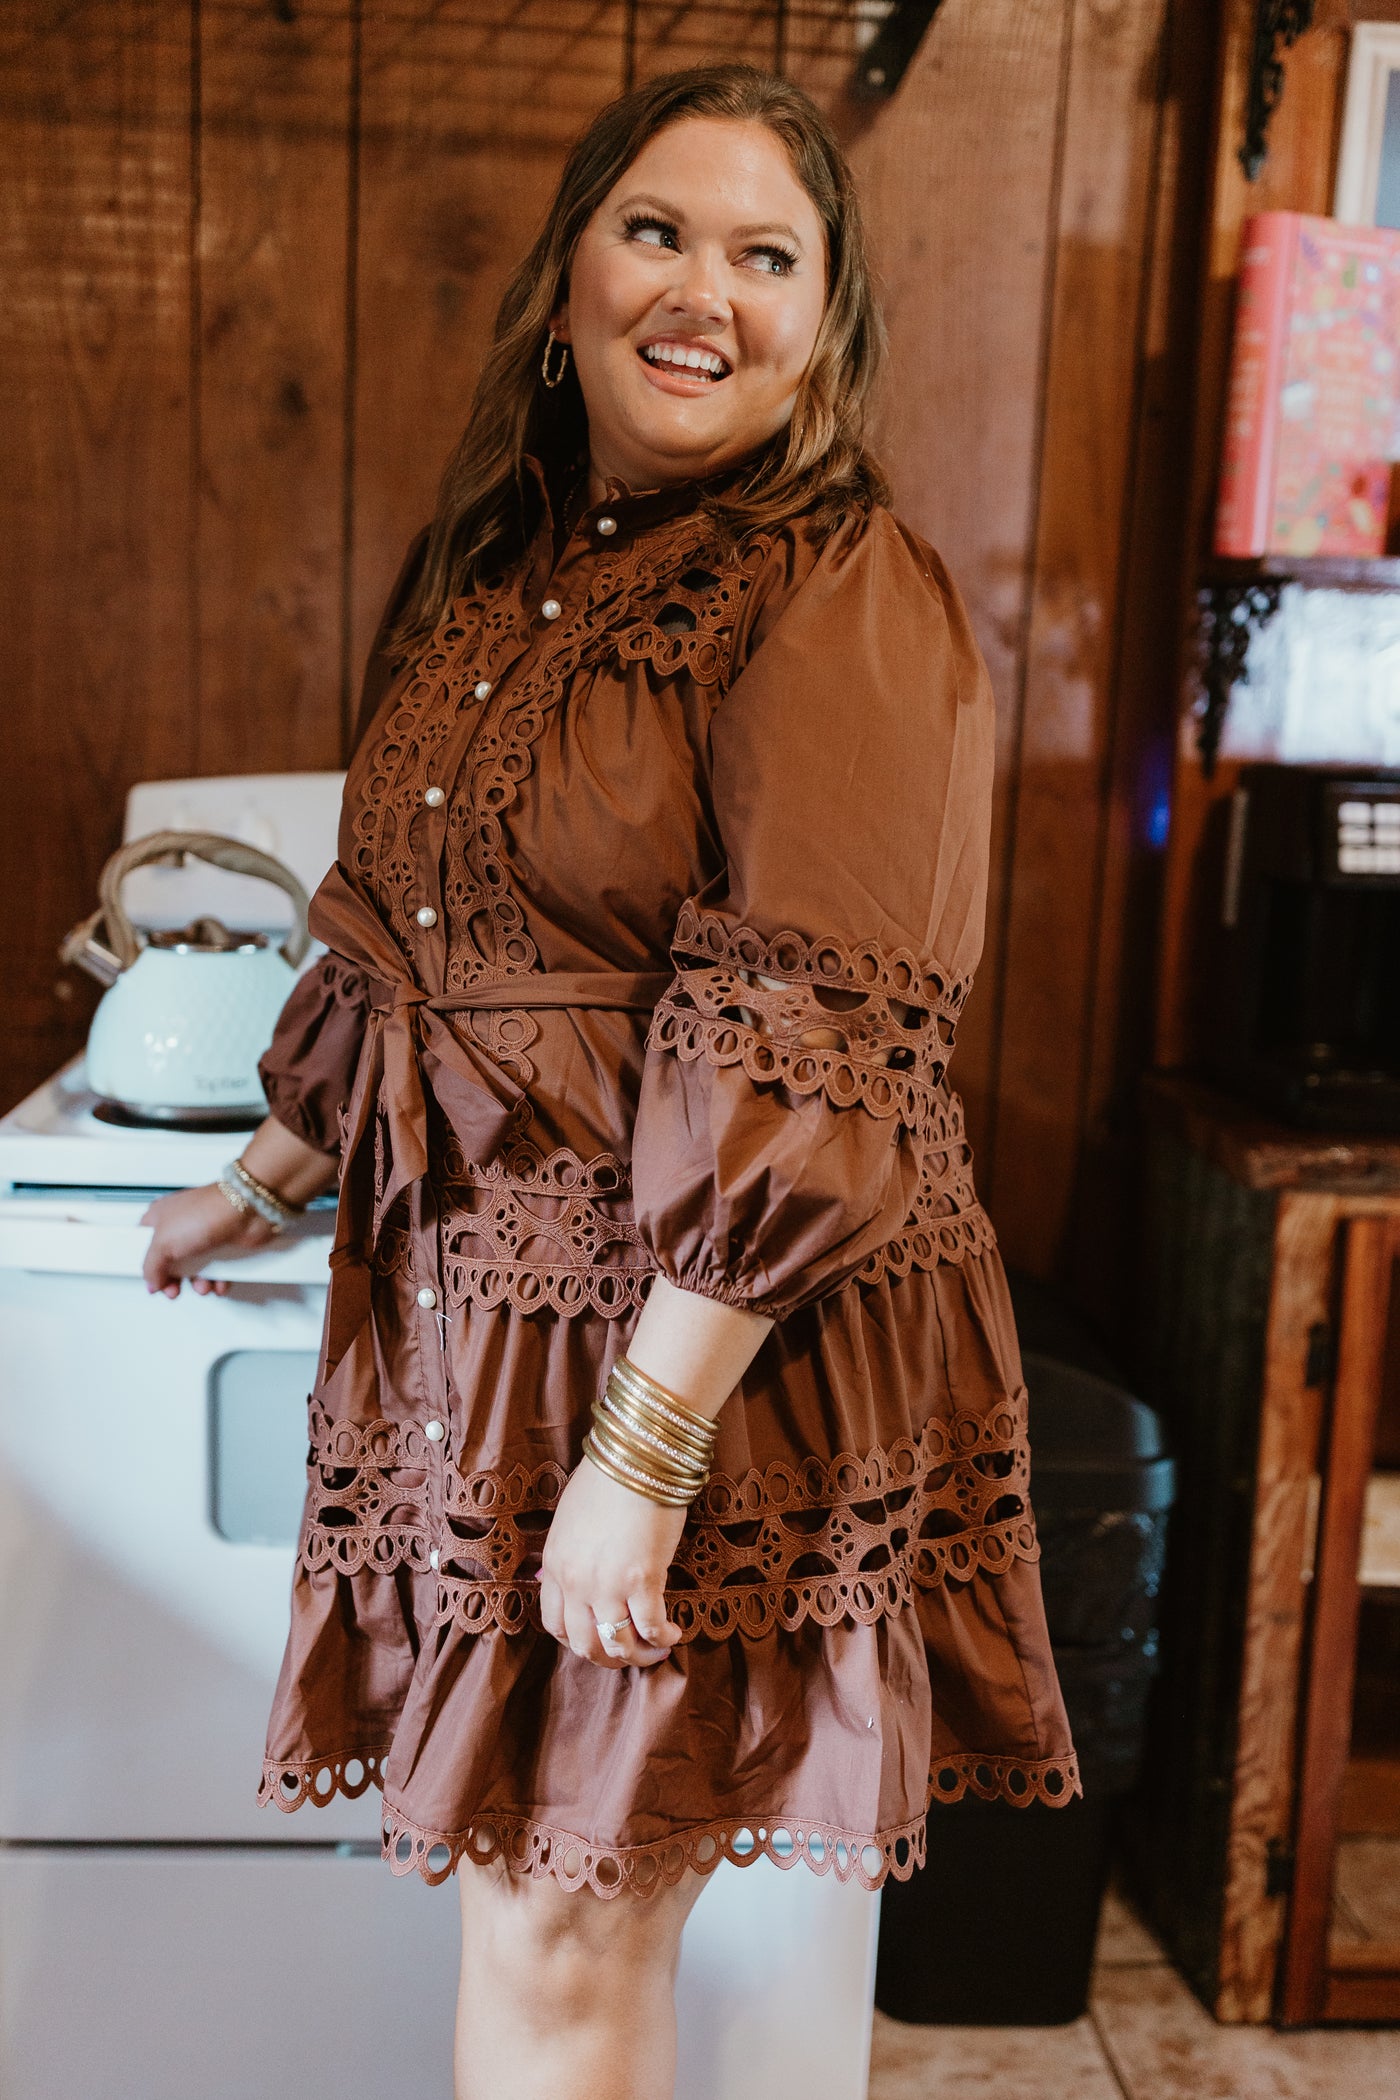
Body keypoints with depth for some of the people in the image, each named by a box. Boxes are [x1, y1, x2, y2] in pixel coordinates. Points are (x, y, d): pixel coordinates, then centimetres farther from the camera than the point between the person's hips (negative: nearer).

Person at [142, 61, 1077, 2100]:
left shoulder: (843, 594, -11)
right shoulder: (501, 571, 11)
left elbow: (797, 1058, -18)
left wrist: (641, 1452, -19)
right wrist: (264, 1180, 28)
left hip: (719, 1354, -6)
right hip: (479, 1311, 6)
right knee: (540, 1899, 15)